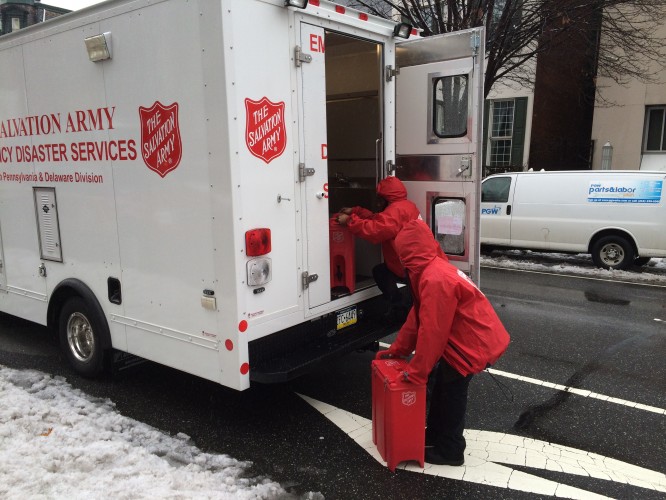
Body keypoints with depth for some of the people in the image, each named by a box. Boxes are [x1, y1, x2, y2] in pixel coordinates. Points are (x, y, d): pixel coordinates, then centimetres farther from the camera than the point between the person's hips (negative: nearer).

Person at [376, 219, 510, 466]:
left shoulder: (435, 279, -28)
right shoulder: (434, 270, 6)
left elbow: (432, 331, -26)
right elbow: (418, 316, 11)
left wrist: (416, 371, -17)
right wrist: (396, 350, 13)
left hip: (476, 344, -9)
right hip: (476, 339, 9)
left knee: (451, 390, 4)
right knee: (443, 384, 19)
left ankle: (450, 451, 21)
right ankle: (436, 434, 36)